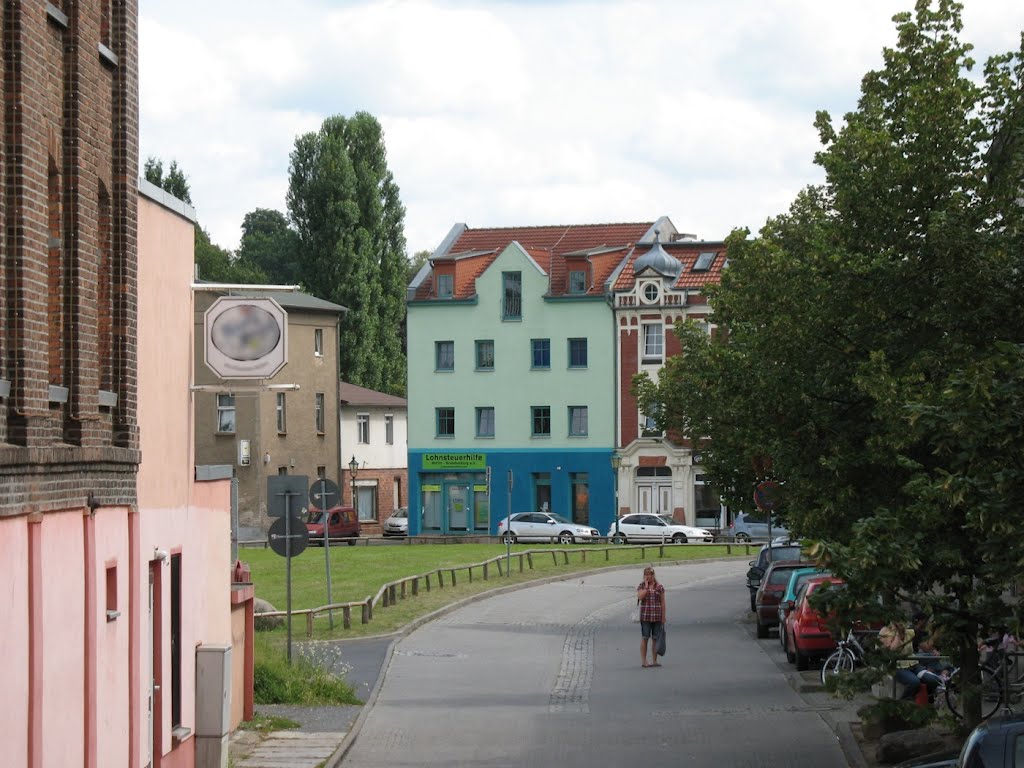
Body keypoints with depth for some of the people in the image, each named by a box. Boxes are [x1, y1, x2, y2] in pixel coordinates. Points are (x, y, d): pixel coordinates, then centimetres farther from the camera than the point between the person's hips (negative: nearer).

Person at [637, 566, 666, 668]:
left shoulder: (659, 587, 5)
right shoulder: (641, 586, 4)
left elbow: (662, 603, 6)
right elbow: (640, 597, -14)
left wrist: (663, 617, 3)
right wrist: (646, 586, -10)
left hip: (657, 617, 1)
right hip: (645, 616, -1)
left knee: (655, 639, 4)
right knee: (644, 638, 0)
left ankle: (654, 661, 11)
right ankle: (643, 661, 4)